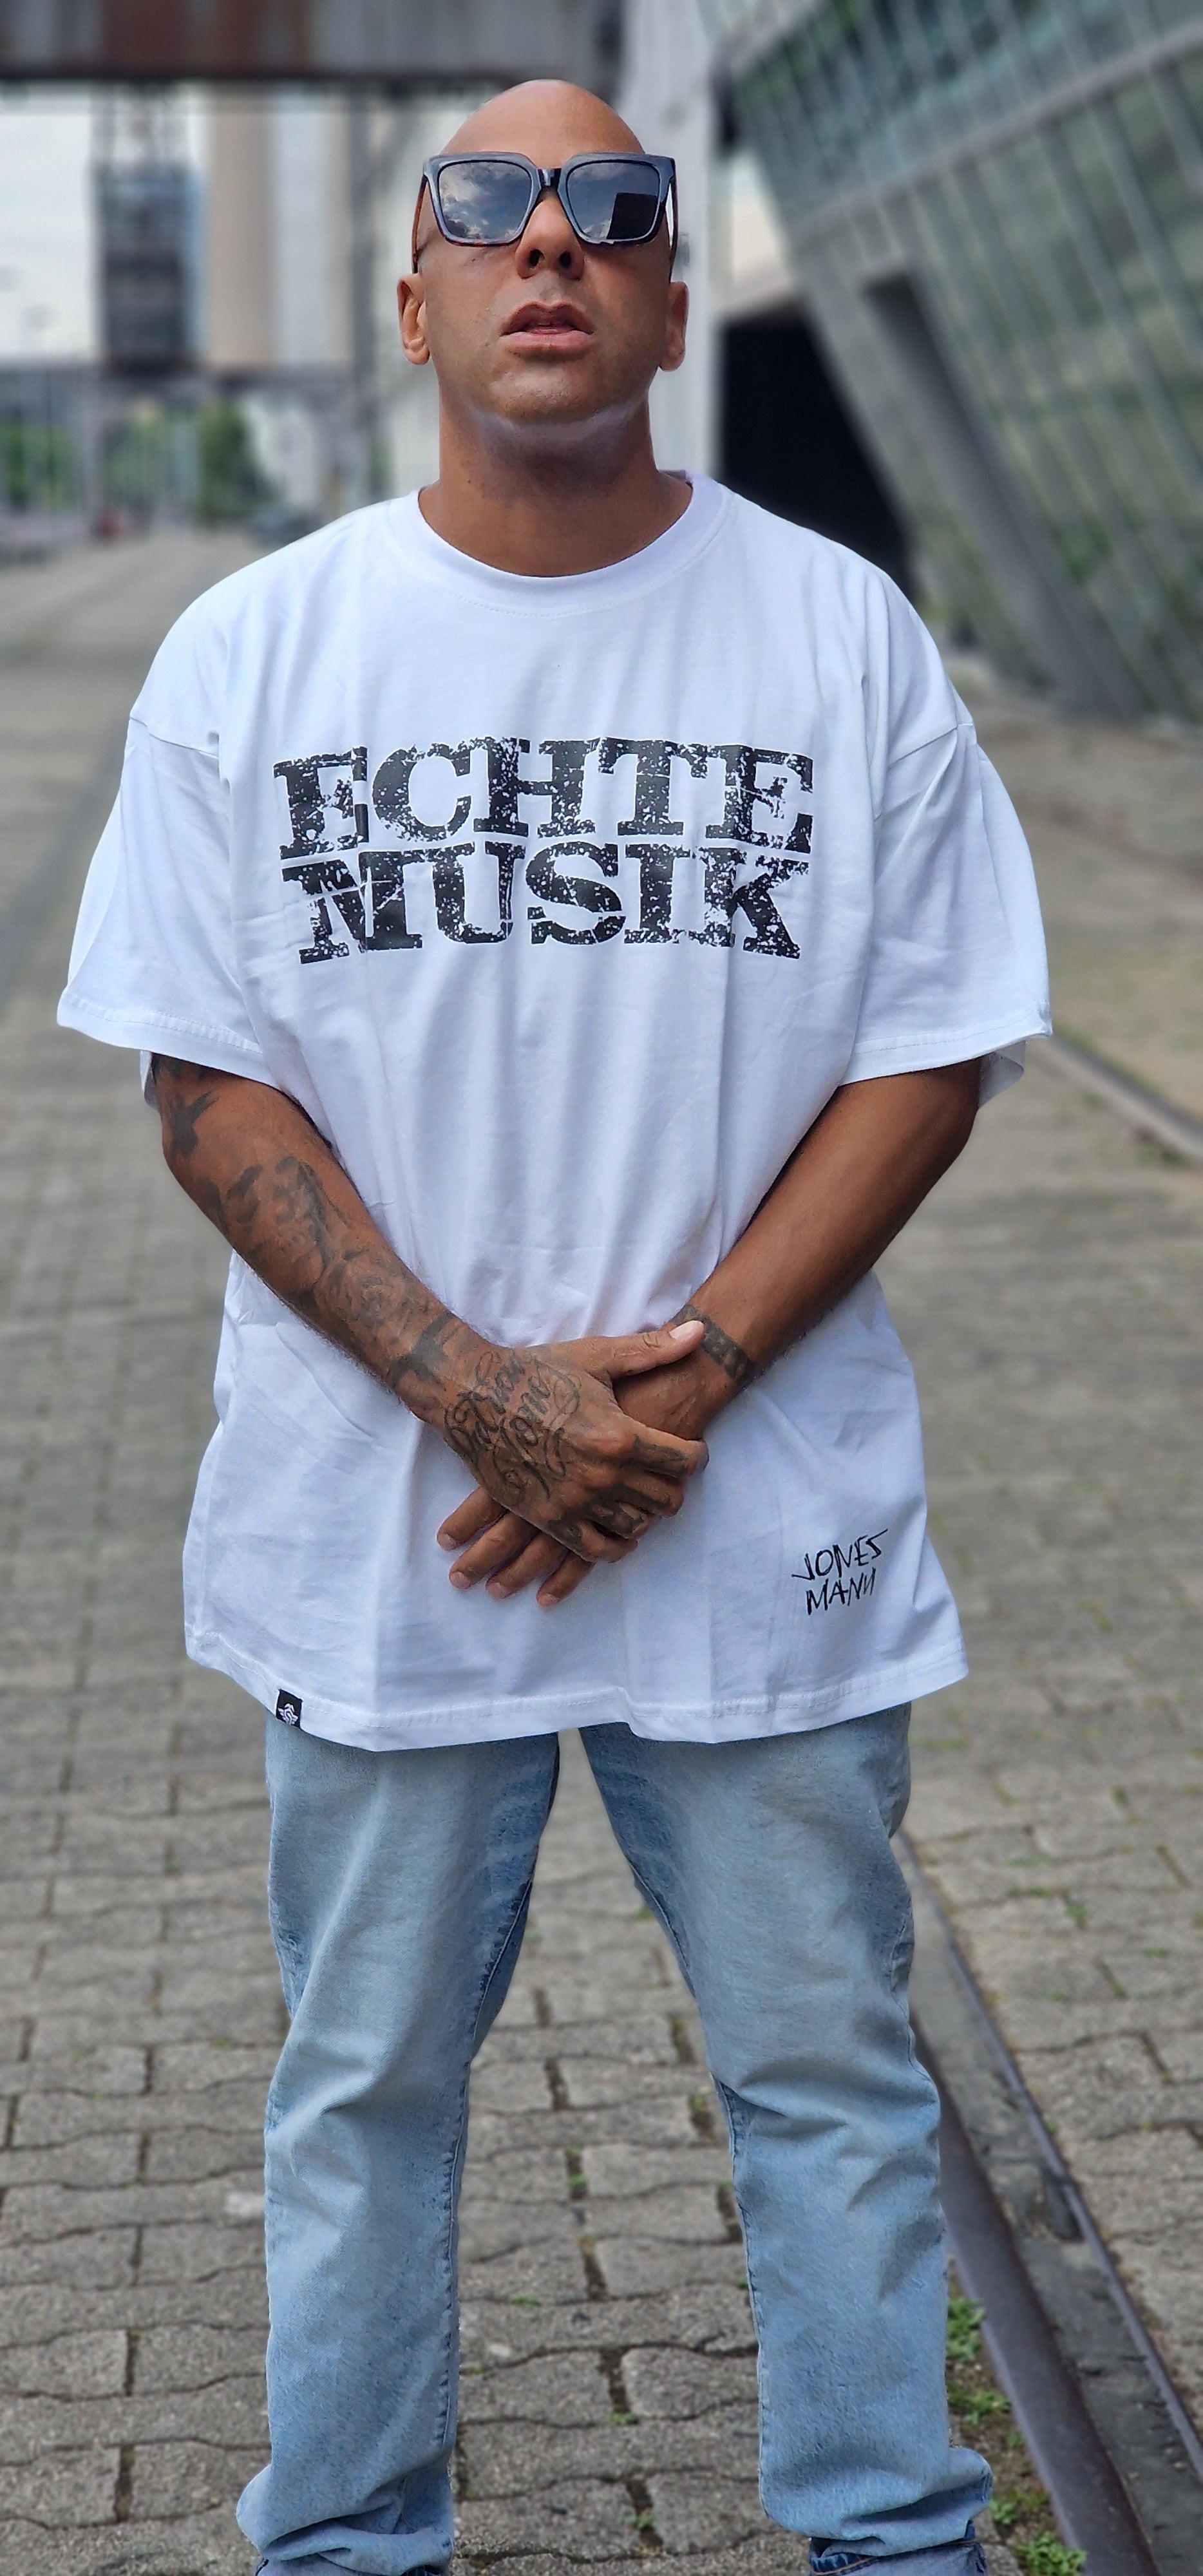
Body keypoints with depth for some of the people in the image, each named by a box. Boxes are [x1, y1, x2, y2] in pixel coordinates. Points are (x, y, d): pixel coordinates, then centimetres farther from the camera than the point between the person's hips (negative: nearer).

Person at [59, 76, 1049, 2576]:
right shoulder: (252, 653, 0)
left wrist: (682, 1377, -12)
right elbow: (210, 1087, -2)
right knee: (365, 2076, 13)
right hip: (375, 1521, 0)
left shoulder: (842, 634, 0)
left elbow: (931, 1056, -1)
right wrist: (474, 1392, -14)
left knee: (828, 2064, 11)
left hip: (771, 1520, 0)